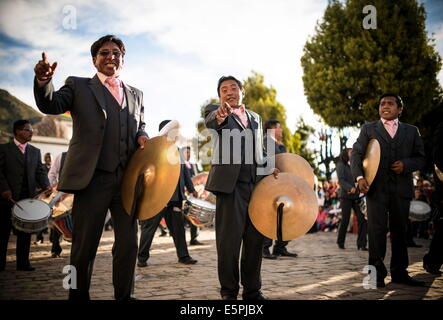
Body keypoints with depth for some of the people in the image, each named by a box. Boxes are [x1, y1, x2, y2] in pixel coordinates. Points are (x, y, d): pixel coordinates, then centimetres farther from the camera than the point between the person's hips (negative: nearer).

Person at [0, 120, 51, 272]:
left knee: (25, 232, 5)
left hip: (28, 197, 4)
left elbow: (40, 171, 9)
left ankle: (23, 263, 11)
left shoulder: (35, 151, 16)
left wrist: (46, 185, -9)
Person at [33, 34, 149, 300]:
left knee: (128, 244, 7)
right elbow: (51, 106, -4)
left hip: (128, 180, 4)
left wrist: (142, 137, 1)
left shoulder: (136, 94, 19)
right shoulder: (78, 86, 9)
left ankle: (124, 296, 21)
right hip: (92, 179, -3)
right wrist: (44, 81, -26)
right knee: (84, 246, 3)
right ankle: (79, 296, 17)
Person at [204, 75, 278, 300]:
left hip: (255, 184, 5)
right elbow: (210, 121, -20)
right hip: (230, 183, -5)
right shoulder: (214, 111, 5)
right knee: (229, 239, -4)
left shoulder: (255, 118, 21)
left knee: (255, 239, 7)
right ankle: (229, 291, 6)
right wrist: (219, 115, -44)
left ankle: (252, 290, 18)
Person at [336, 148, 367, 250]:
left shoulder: (352, 166, 20)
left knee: (362, 219, -8)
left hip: (355, 197, 6)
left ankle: (361, 244, -7)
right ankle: (340, 242, 16)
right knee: (345, 220, -2)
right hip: (346, 196, -6)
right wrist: (350, 188, -30)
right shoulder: (341, 165, 0)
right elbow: (341, 180, -14)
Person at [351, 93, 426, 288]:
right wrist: (359, 177, -11)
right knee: (377, 230, -5)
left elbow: (420, 158, 13)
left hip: (402, 189, 2)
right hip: (377, 188, -2)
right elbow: (356, 154, 4)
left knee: (400, 231, 8)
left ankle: (399, 273, 17)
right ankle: (377, 273, 2)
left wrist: (406, 165, -8)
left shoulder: (411, 131, 15)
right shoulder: (368, 129, 10)